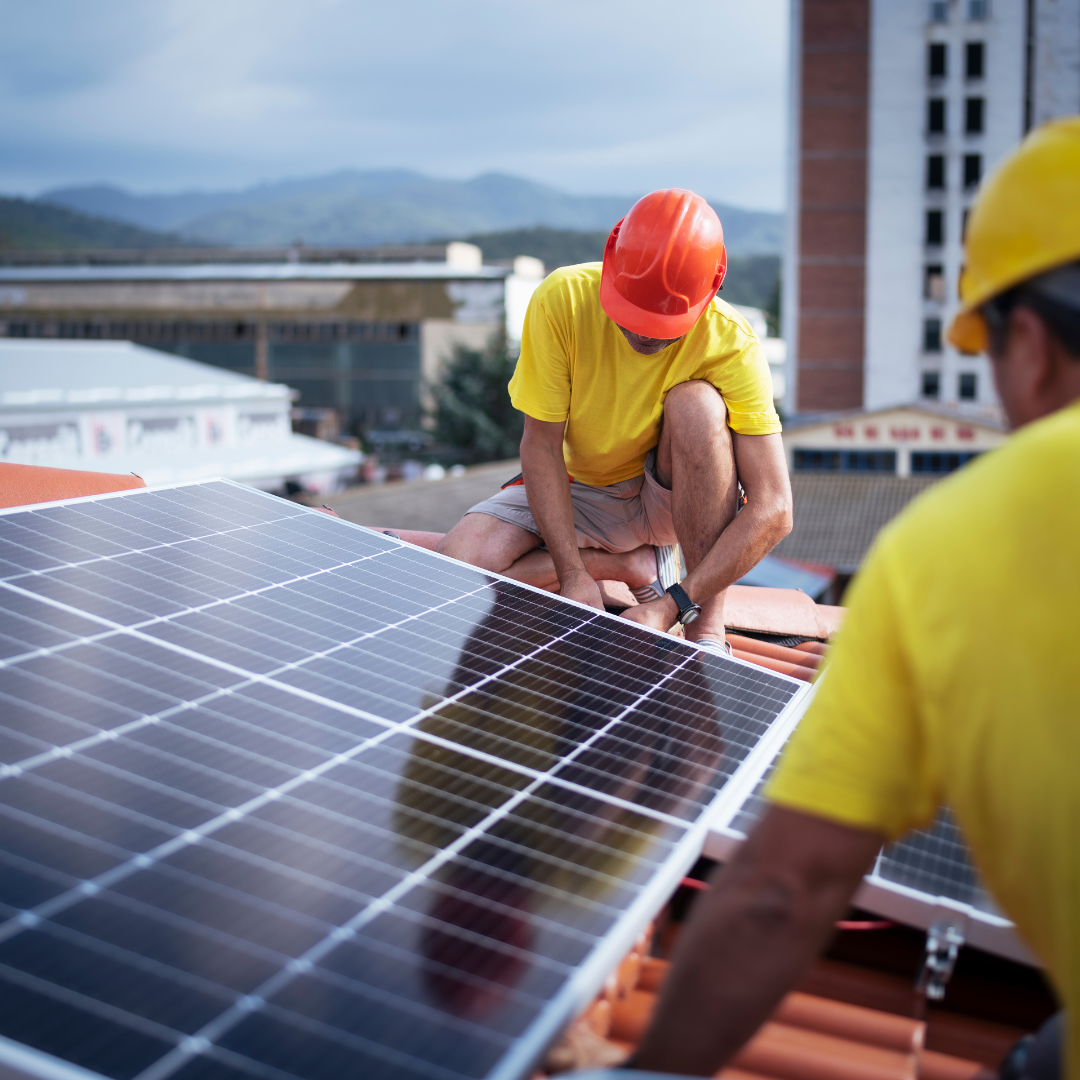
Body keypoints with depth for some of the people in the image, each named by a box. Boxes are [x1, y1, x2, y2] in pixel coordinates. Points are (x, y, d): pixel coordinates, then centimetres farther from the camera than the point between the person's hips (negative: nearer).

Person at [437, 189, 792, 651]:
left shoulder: (732, 344, -26)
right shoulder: (562, 299, -23)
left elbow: (773, 510, -28)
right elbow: (541, 444, -16)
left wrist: (672, 605, -36)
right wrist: (573, 573, -25)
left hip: (674, 498, -1)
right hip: (579, 491, 2)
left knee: (697, 404, -34)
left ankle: (707, 631, -26)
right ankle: (638, 565, -7)